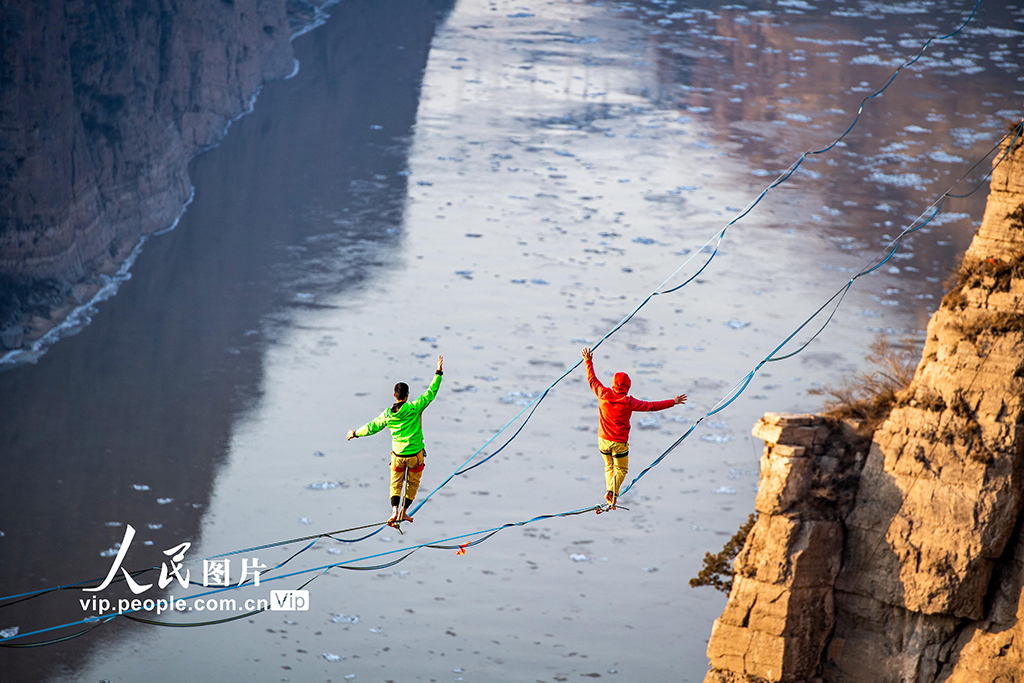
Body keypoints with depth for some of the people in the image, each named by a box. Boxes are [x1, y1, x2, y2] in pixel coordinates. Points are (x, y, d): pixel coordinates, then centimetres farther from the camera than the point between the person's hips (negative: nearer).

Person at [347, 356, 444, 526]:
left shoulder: (387, 415, -6)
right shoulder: (413, 408, -15)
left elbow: (372, 427, 5)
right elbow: (430, 394, -15)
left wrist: (356, 433, 22)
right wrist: (438, 373, -10)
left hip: (398, 455, 2)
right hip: (415, 454, -2)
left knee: (396, 483, 14)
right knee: (412, 483, 18)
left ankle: (395, 510, -7)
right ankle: (404, 512, 19)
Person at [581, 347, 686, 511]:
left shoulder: (603, 394, -10)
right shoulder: (628, 402, -18)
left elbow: (592, 380, 7)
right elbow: (651, 406, -14)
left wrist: (589, 362, 21)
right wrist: (672, 402, -7)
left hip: (603, 440, 4)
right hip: (619, 443, -4)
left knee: (609, 467, 22)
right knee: (620, 469, 10)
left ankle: (610, 491, 10)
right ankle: (613, 492, -12)